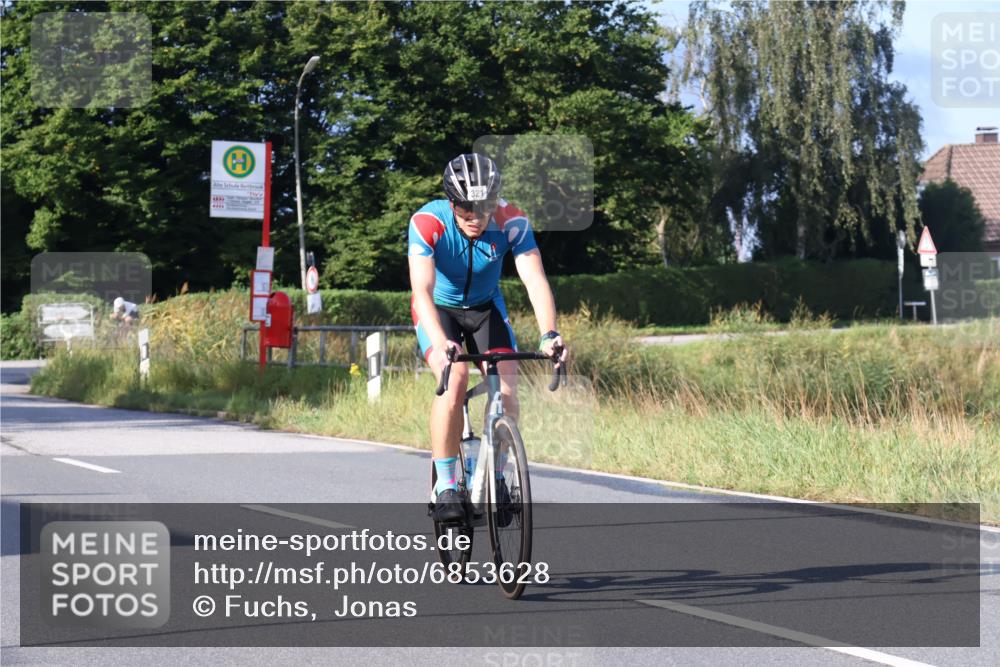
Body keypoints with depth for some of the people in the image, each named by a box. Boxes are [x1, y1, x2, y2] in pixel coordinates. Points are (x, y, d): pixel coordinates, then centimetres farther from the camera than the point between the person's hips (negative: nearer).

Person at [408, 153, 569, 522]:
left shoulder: (512, 222, -27)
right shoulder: (427, 223, -32)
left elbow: (535, 279, -34)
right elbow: (422, 290, -41)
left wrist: (549, 334, -51)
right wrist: (440, 343, -57)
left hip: (485, 307, 2)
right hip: (438, 309, -2)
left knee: (506, 389, -16)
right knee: (454, 379, -27)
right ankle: (446, 487, -19)